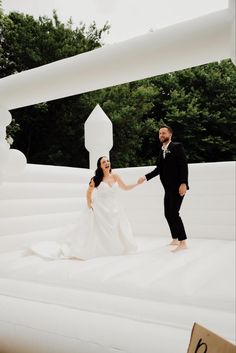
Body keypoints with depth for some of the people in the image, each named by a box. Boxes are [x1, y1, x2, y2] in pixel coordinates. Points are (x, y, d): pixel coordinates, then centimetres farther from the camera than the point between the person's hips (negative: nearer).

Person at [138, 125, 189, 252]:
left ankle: (183, 242, -3)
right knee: (168, 214, 11)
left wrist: (183, 183, -23)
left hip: (178, 186, -8)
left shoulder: (177, 147, -6)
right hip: (168, 188, 8)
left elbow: (183, 166, -14)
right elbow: (159, 169, 11)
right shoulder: (162, 151, 16)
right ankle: (175, 239, 24)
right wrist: (145, 177, 0)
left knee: (173, 213, -12)